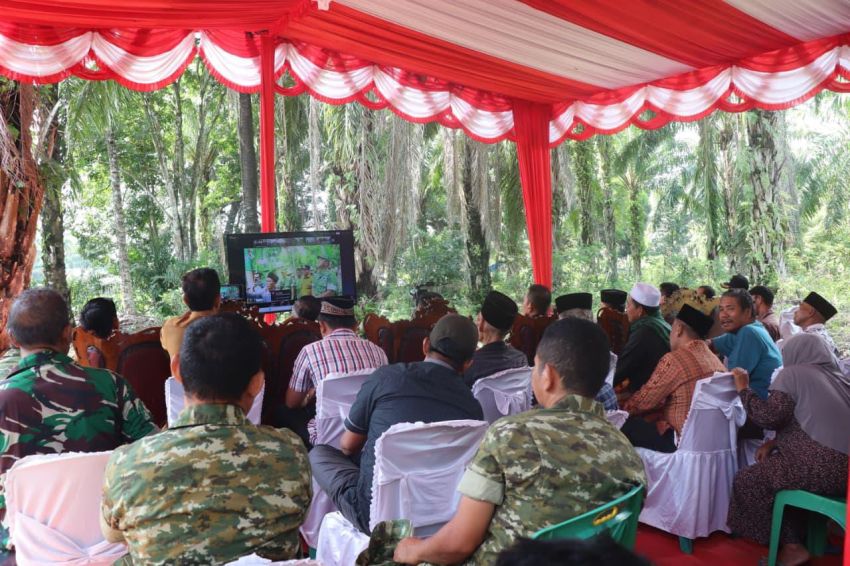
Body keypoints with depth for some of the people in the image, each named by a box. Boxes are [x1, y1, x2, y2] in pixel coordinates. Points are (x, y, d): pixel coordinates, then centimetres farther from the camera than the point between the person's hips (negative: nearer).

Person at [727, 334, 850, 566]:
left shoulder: (792, 373, -1)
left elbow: (770, 416, -10)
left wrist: (744, 389, 4)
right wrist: (775, 442, 19)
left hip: (823, 466, -8)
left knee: (747, 481, 4)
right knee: (765, 469, 23)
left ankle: (789, 545, 12)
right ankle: (800, 536, 21)